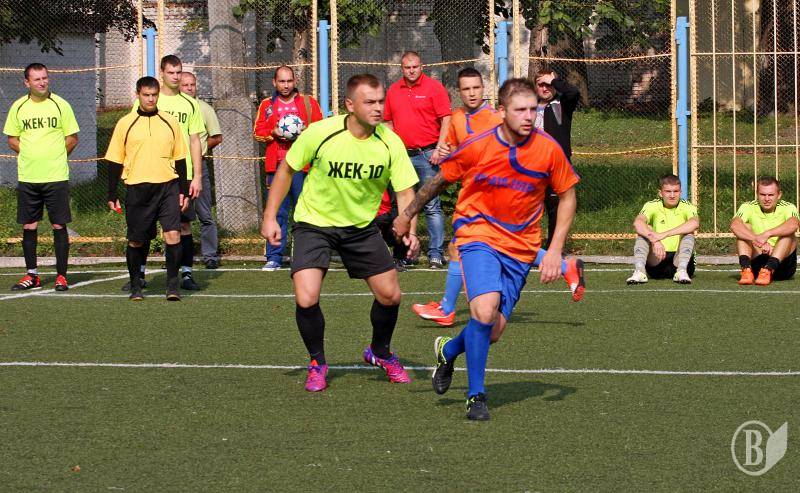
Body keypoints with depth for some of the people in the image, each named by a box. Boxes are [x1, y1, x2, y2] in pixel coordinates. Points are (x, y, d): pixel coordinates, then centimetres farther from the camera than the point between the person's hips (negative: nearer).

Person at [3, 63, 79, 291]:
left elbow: (72, 138, 4)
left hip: (56, 177, -2)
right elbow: (12, 140, 13)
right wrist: (29, 154, 1)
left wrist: (53, 157, -1)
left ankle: (61, 275, 5)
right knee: (29, 227, 5)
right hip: (27, 177, 2)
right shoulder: (18, 107, 6)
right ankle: (31, 274, 15)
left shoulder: (60, 105, 0)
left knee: (59, 226, -1)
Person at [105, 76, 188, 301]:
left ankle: (172, 285, -7)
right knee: (136, 240, 5)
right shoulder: (125, 124, 3)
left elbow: (179, 159, 12)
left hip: (168, 186, 0)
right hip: (137, 188, 0)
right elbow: (115, 161, 6)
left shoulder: (170, 122, 8)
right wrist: (112, 195, 2)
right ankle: (135, 286, 20)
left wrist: (184, 191, 7)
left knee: (173, 234, -14)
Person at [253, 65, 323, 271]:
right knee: (277, 212, -1)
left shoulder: (309, 103, 9)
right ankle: (274, 257, 2)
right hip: (276, 165, 1)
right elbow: (257, 132, 12)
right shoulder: (266, 105, 14)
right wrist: (273, 133, -7)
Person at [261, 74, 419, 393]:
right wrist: (270, 217, -7)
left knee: (390, 295, 1)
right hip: (314, 222, -3)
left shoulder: (390, 143, -15)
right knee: (306, 299, -18)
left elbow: (405, 191, -12)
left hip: (361, 226, 3)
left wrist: (409, 231, -31)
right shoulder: (320, 133, -21)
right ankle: (317, 363, 9)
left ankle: (380, 353, 33)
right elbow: (286, 170, -5)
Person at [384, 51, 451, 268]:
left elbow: (446, 119, -6)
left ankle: (436, 253, -5)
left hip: (427, 154, -5)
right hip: (402, 156, 5)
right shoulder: (393, 91, 11)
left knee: (432, 206, -6)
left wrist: (439, 149, -12)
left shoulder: (434, 87, -3)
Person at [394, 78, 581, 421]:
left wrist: (555, 251, -4)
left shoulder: (548, 149, -9)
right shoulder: (476, 148, -12)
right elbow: (440, 180, 6)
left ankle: (449, 350, 37)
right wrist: (407, 215, 17)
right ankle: (476, 396, -8)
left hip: (521, 247, 3)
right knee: (485, 311, -26)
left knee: (493, 331, 2)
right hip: (478, 235, -3)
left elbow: (567, 196, 5)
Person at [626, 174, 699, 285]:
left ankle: (682, 272, -37)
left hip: (678, 261, -1)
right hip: (657, 261, 1)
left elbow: (695, 223, -29)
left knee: (688, 233, -22)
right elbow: (637, 223, -23)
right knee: (644, 231, -20)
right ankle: (639, 271, -36)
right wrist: (654, 240, -41)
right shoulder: (652, 206, -1)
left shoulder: (686, 207, -4)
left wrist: (664, 235, -38)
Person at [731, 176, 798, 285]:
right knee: (744, 228, -17)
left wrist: (767, 234, -46)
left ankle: (768, 270, -40)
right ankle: (747, 270, -36)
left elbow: (793, 225, -31)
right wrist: (758, 240, -40)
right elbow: (734, 225, -26)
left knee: (788, 234, -24)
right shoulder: (748, 207, -3)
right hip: (756, 263, 1)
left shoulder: (787, 208, -6)